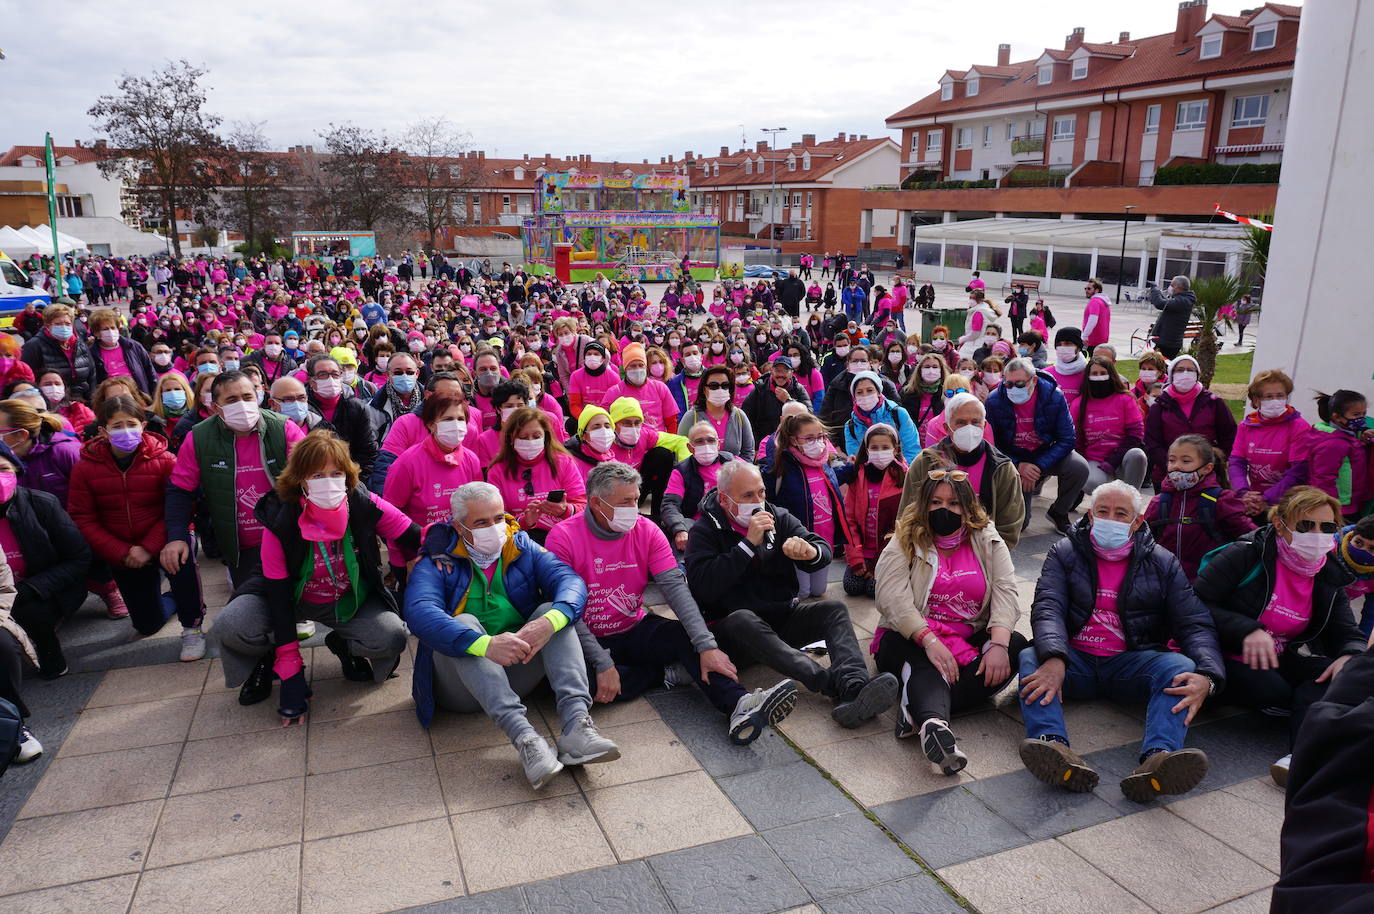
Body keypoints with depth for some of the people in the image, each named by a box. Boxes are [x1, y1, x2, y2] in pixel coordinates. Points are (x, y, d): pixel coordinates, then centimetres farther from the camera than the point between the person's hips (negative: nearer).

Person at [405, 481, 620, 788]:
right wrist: (486, 644, -40)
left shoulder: (524, 549, 7)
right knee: (464, 622, -29)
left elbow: (571, 581, -10)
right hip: (462, 685, -2)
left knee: (554, 611, -19)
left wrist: (549, 622, -34)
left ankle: (576, 721, -38)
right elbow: (420, 613, -24)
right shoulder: (436, 563, -2)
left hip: (516, 675, 3)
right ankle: (523, 735, -44)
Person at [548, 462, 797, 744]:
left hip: (635, 630, 3)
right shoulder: (563, 538, -15)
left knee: (689, 634, -24)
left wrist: (706, 645, -28)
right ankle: (664, 673, -13)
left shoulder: (647, 530, -5)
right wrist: (603, 665, -27)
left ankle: (739, 704, -40)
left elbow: (675, 586, -15)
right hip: (589, 639, -3)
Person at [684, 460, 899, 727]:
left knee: (835, 609, -18)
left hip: (783, 614, 5)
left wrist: (811, 552, -25)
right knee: (743, 620, -37)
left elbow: (825, 552, 1)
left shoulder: (778, 517, 8)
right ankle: (837, 685, -49)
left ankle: (854, 687, -47)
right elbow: (704, 587, -21)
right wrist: (749, 543, -22)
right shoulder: (704, 530, -6)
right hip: (733, 625, -5)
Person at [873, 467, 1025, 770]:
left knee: (1017, 644, -26)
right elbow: (893, 599, -13)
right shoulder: (904, 543, 1)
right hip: (912, 637, -3)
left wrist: (999, 643, -24)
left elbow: (1006, 591, -5)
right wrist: (930, 641, -29)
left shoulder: (987, 541, 10)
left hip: (972, 639, 3)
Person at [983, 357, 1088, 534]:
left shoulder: (1054, 396, -17)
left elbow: (1068, 439, -16)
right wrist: (1018, 466, -26)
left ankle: (1058, 513, -4)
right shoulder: (994, 401, -17)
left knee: (1079, 468, -31)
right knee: (1017, 524, -5)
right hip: (1014, 459, 0)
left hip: (1047, 455, 0)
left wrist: (1039, 467, -26)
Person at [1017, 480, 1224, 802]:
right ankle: (1055, 748, -55)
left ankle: (1157, 759, -53)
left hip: (1129, 663, 1)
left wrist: (1206, 675, -22)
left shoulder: (1162, 563, 11)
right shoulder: (1065, 553, 7)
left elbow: (1195, 624, 2)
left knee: (1180, 666, -29)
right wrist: (1054, 659, -31)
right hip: (1075, 660, 0)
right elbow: (1047, 609, -9)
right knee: (1029, 658, -30)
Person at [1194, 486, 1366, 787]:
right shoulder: (1245, 555, -11)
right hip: (1230, 659, -5)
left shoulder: (1329, 576, 8)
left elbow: (1347, 632, 7)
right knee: (1274, 692, -35)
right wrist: (1246, 630, -29)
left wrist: (1351, 656, -19)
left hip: (1284, 659, 6)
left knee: (1333, 673, -26)